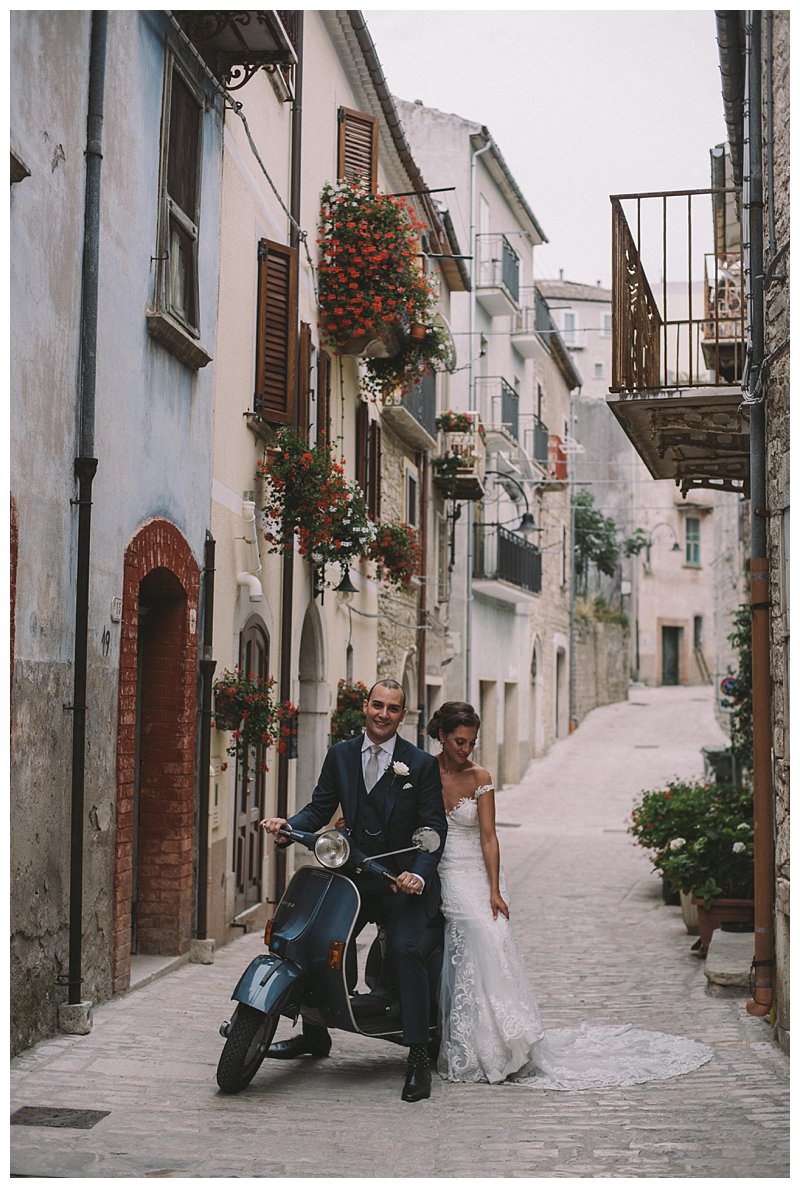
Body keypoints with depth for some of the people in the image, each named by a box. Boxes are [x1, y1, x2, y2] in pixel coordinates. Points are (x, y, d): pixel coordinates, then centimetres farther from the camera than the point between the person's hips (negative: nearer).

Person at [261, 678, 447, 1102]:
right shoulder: (340, 755, 8)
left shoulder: (421, 764, -3)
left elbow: (435, 828, -5)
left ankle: (418, 1056, -16)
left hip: (405, 880, -4)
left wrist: (419, 874, -21)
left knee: (405, 949, -25)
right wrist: (288, 825, -15)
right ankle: (314, 1034, 22)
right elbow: (320, 808, 6)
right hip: (353, 874, 4)